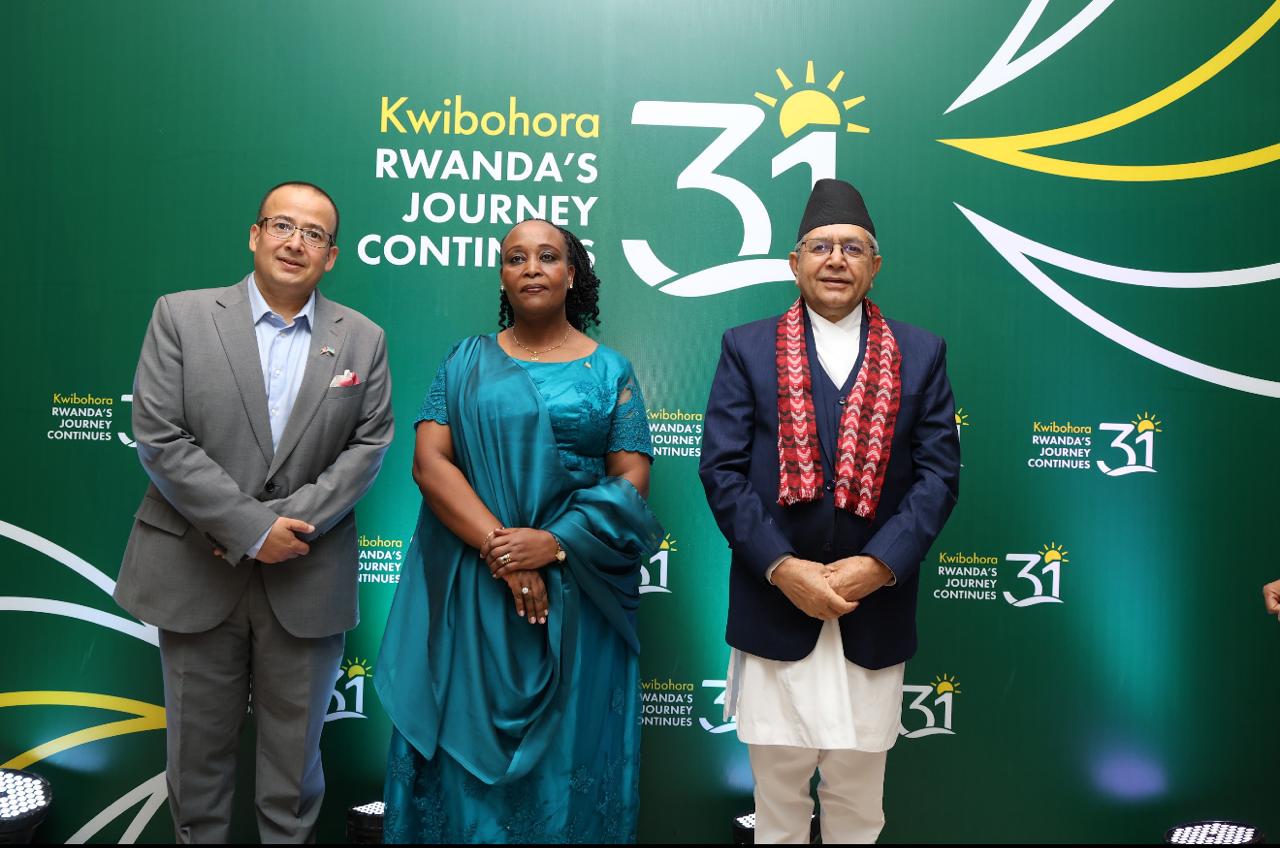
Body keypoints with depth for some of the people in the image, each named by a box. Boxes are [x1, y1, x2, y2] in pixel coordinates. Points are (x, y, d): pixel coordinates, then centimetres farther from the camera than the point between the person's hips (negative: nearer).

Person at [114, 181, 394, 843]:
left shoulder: (363, 339, 3)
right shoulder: (180, 316, -3)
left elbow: (368, 445, -2)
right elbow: (159, 438, -10)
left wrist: (290, 519, -15)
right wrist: (251, 528, -16)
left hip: (307, 579, 1)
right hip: (196, 573, 0)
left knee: (295, 742, 13)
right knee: (198, 739, 15)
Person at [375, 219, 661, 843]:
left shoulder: (609, 370, 5)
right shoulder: (467, 361, 7)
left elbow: (632, 477, -1)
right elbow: (429, 462, -3)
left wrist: (554, 543, -15)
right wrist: (499, 549, -15)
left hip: (577, 589, 0)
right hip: (471, 588, 1)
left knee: (567, 741, 7)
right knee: (468, 739, 7)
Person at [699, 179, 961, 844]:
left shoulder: (921, 354, 6)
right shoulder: (747, 348, 3)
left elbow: (939, 472, 0)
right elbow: (721, 468, -4)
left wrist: (876, 565, -13)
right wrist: (783, 567, -14)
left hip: (875, 612, 1)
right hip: (774, 609, -1)